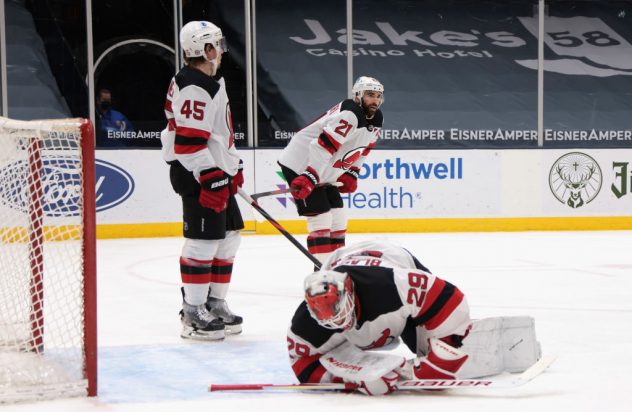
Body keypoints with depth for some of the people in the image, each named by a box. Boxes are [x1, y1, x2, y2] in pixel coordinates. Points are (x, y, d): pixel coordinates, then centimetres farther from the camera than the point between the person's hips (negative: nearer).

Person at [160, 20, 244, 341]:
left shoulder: (209, 83, 17)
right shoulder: (193, 88, -18)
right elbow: (188, 141, -24)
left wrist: (233, 166, 26)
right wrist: (211, 179, -26)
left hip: (215, 171, 11)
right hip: (197, 174, -11)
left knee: (228, 236, 13)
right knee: (204, 239, -10)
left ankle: (214, 303, 21)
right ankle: (193, 313, -5)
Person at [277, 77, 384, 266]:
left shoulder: (375, 120, 4)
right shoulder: (349, 114, -25)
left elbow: (361, 149, 21)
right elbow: (322, 146, -33)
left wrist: (350, 175, 13)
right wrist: (309, 179, -37)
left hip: (323, 173, 10)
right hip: (300, 166, -10)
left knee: (338, 220, 11)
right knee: (321, 219, -13)